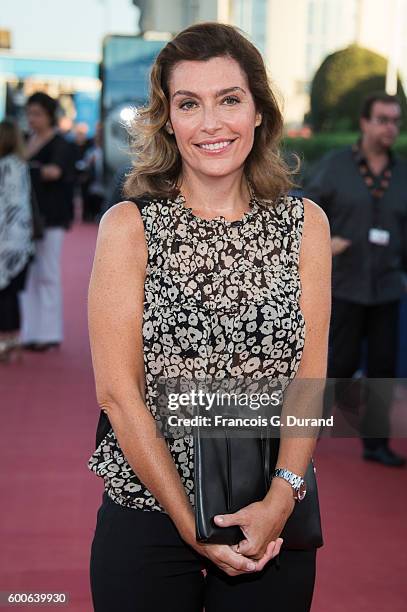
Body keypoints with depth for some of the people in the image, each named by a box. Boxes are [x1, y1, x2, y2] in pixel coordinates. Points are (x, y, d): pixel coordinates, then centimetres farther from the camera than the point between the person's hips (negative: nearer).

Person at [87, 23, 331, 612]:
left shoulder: (305, 225, 1)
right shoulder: (128, 226, -6)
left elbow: (310, 379, -1)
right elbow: (118, 390, -9)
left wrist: (280, 503, -13)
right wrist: (189, 521, -11)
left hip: (274, 521, 2)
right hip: (147, 515, -1)